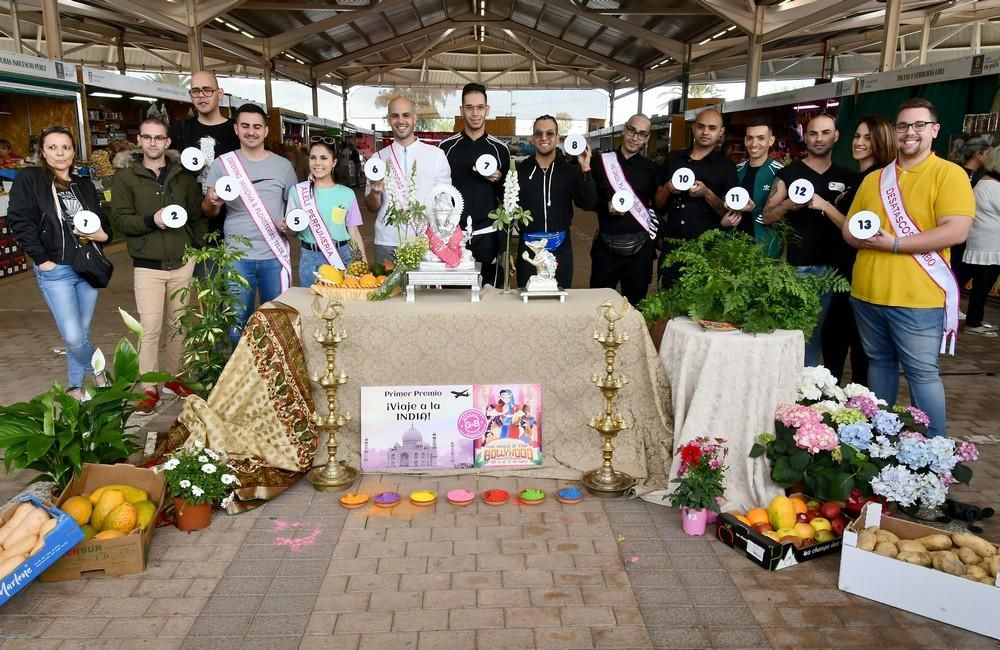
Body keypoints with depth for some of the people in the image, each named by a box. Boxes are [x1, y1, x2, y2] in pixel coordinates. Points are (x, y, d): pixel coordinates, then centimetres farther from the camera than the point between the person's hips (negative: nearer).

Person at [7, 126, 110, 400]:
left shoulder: (85, 186, 11)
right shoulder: (29, 179, -3)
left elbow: (103, 221, 19)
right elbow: (19, 221, -10)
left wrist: (103, 234, -4)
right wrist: (41, 258, -13)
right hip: (55, 271, -4)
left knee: (81, 333, 10)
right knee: (73, 336, -10)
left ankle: (75, 386, 25)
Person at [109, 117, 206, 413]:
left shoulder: (184, 176, 7)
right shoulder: (125, 178, 0)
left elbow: (198, 217, 10)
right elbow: (119, 220, -6)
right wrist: (151, 220, -22)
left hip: (183, 263, 3)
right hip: (148, 266, -3)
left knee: (179, 324, 12)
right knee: (149, 328, -5)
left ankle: (173, 377, 26)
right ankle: (148, 388, 5)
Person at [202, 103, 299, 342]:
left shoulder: (283, 166, 4)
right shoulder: (223, 163, 2)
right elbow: (209, 212, 2)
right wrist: (213, 202, -21)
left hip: (275, 256, 1)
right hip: (237, 257, -1)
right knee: (236, 322, 5)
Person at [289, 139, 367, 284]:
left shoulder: (347, 194, 1)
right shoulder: (298, 191, 1)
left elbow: (354, 233, 4)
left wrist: (364, 264, -3)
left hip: (342, 257, 0)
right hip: (310, 258, 0)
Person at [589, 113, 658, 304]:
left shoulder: (650, 168, 5)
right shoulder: (601, 161, 2)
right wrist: (606, 206, -13)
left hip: (639, 247, 1)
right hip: (606, 245, -1)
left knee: (635, 303, 10)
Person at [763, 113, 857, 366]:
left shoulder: (846, 177, 9)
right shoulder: (788, 173, 5)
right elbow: (767, 217, 4)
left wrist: (825, 206, -14)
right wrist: (787, 205, -16)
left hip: (829, 267, 2)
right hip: (792, 266, -1)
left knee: (814, 330, 7)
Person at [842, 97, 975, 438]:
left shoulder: (950, 174, -4)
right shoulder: (873, 179, 13)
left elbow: (956, 231, -15)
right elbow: (849, 229, 14)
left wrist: (893, 243, -17)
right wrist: (866, 237, -10)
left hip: (917, 298, -5)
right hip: (867, 293, 6)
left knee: (922, 373, -1)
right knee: (879, 363, 16)